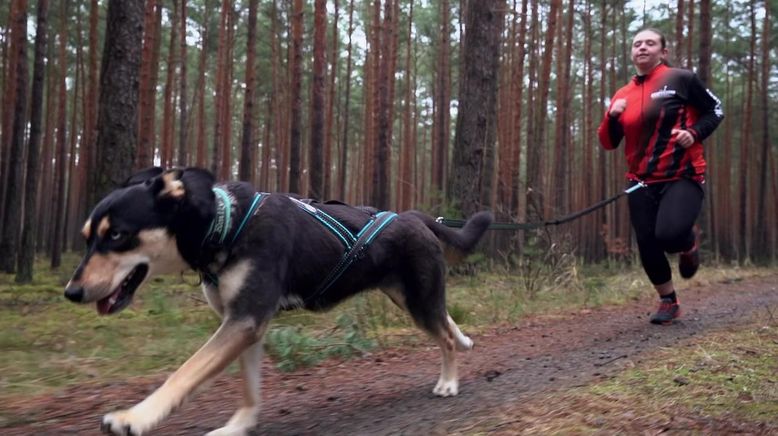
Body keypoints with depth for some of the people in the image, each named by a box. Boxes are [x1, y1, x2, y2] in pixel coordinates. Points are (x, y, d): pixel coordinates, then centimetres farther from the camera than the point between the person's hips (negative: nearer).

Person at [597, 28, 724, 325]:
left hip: (683, 177, -4)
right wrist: (612, 116, -10)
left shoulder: (681, 79, -3)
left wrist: (694, 133, -13)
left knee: (669, 234, -26)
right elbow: (608, 143, 9)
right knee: (647, 246, 3)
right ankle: (668, 302, 27)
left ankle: (689, 243, 14)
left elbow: (715, 110, 6)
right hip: (642, 183, 5)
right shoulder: (623, 95, 9)